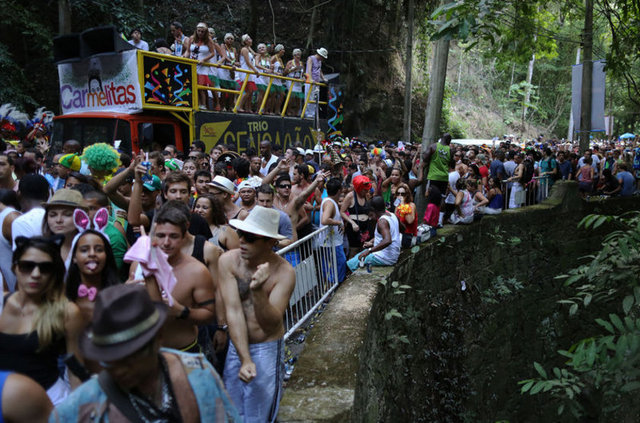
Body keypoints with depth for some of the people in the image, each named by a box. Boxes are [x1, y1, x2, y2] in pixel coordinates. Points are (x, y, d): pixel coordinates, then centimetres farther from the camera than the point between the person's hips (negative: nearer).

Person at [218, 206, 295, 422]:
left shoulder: (284, 272, -20)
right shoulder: (228, 261, -16)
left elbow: (271, 325, -25)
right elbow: (234, 311, -19)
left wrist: (258, 291, -41)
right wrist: (245, 359, -23)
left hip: (267, 350, -2)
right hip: (236, 346, 3)